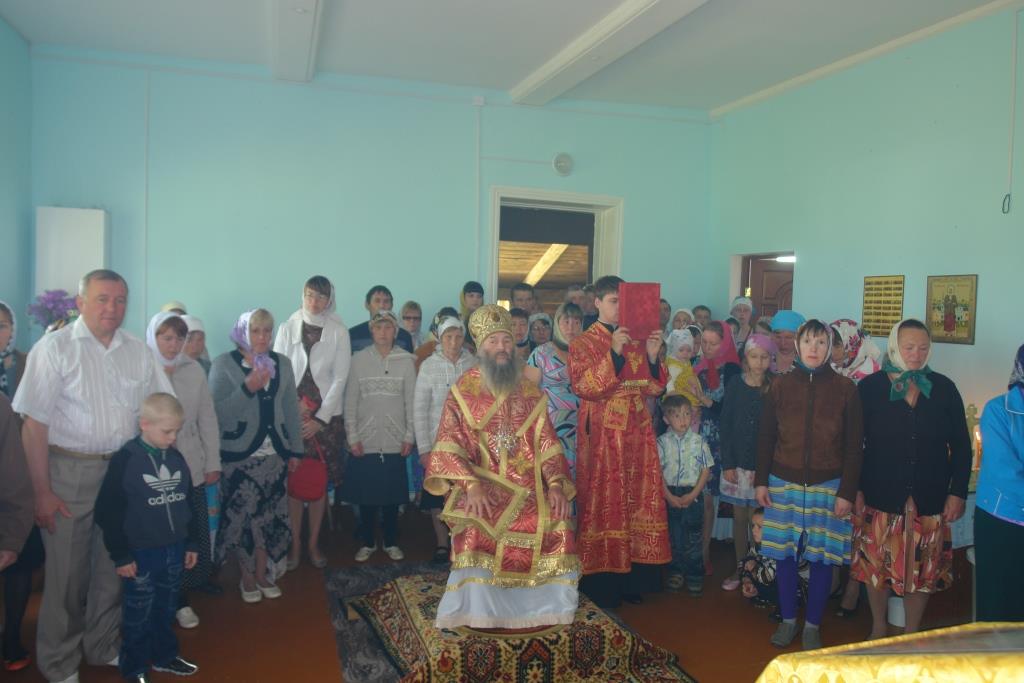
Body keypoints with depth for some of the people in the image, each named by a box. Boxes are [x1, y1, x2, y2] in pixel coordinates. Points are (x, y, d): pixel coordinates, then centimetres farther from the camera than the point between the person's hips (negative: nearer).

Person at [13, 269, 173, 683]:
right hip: (69, 470, -4)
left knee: (114, 565, 14)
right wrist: (42, 491, -12)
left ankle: (104, 647, 35)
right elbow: (34, 423, -10)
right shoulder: (55, 348, -8)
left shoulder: (138, 351, 4)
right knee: (66, 570, 7)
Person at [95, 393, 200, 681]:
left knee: (166, 609, 18)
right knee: (138, 614, 9)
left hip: (174, 549, 5)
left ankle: (165, 655, 35)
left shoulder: (177, 458, 3)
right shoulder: (125, 459, -14)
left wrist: (192, 543, 12)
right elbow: (108, 512, -13)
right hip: (141, 552, -5)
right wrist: (120, 555, -11)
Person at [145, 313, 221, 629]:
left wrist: (213, 463, 7)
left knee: (191, 539, 6)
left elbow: (207, 419, 9)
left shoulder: (194, 370, 5)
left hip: (189, 469, 3)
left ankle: (181, 601, 24)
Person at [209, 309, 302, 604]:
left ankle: (262, 574, 23)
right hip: (239, 454, -3)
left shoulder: (282, 363, 6)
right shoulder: (224, 363, -4)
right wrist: (248, 388, -24)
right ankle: (247, 577, 20)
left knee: (269, 516, 6)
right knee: (241, 516, 1)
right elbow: (218, 412, -12)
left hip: (274, 454, 3)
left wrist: (295, 450, 8)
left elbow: (291, 408, 9)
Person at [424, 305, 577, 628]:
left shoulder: (529, 391, 11)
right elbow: (450, 444, -6)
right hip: (482, 482, -3)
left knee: (557, 526, -21)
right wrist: (471, 485, -21)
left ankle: (548, 607, -1)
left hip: (527, 484, 3)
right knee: (477, 529, -31)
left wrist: (555, 483, -9)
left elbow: (546, 441, 8)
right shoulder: (464, 390, 3)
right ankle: (474, 612, -14)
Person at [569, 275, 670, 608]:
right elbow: (584, 387, -16)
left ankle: (631, 576, 20)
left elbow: (654, 387, 9)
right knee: (603, 503, -2)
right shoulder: (583, 343, -2)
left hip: (636, 434, 5)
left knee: (637, 500, 8)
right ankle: (601, 582, 8)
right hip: (602, 436, -5)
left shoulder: (637, 340, 12)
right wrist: (614, 353, -22)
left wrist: (652, 356, -8)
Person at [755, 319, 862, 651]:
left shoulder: (845, 389, -2)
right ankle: (787, 620, 24)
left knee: (821, 557, 5)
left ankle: (812, 625, 22)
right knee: (784, 553, 7)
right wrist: (761, 481, 2)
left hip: (827, 486, -1)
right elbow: (765, 437, 6)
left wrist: (847, 492, -5)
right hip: (783, 484, 1)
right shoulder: (780, 385, 2)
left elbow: (853, 446, -1)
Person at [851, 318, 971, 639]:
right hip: (880, 496, -1)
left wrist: (957, 492, 1)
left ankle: (912, 635, 28)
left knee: (923, 570, 9)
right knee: (876, 566, 8)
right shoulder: (870, 387, -1)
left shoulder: (943, 388, 4)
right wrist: (855, 489, -5)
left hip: (930, 499, 1)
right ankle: (878, 629, 30)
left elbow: (961, 445, 7)